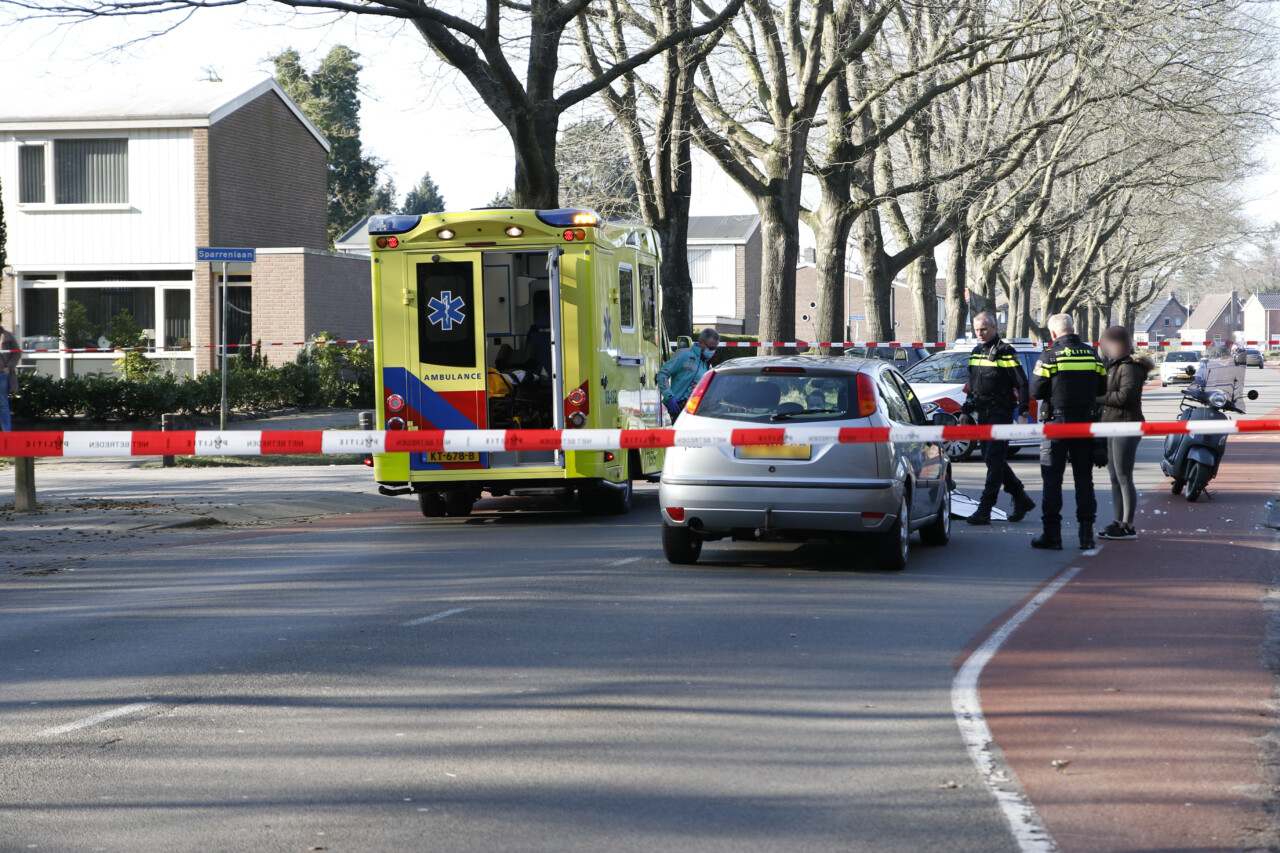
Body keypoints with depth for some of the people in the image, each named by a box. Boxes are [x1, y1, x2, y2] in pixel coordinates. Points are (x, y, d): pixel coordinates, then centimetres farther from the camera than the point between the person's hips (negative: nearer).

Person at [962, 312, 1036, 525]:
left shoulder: (1005, 353, -8)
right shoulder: (976, 353, 15)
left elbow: (1022, 383, -9)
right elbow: (971, 385, 24)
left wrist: (1023, 410, -14)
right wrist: (966, 411, 19)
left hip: (1001, 412, -8)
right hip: (983, 412, 8)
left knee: (994, 460, -11)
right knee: (993, 459, 11)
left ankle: (984, 510, -15)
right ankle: (1022, 500, 24)